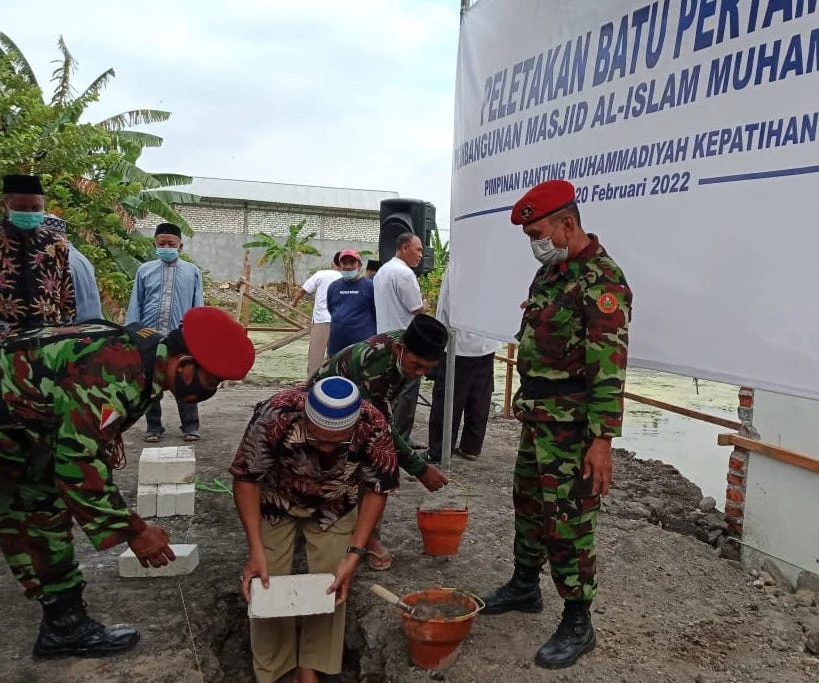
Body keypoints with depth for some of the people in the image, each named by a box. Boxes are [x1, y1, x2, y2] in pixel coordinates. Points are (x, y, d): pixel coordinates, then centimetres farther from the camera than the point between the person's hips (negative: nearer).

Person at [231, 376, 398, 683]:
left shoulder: (373, 427, -35)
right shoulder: (275, 415, -40)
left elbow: (377, 488, -17)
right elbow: (246, 478, -23)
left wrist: (354, 554, -23)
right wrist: (255, 550, -28)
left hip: (333, 508, 1)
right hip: (274, 501, -1)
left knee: (331, 582, -4)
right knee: (268, 584, -4)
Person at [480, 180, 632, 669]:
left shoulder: (602, 279, -19)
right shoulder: (550, 272, 10)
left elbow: (609, 367, -23)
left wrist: (602, 439, -24)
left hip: (573, 427, -9)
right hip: (537, 418, 9)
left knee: (567, 523, 0)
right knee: (529, 503, 20)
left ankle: (578, 624, 16)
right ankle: (525, 587, 39)